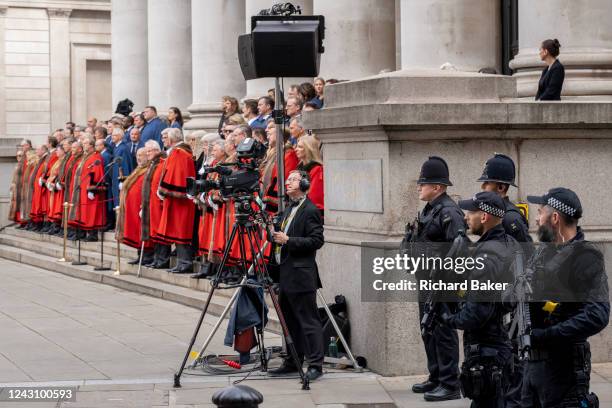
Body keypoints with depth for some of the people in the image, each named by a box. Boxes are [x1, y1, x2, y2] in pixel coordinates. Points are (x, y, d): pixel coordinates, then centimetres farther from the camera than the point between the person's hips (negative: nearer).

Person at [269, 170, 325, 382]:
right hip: (285, 275, 9)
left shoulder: (310, 211, -10)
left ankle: (315, 365, -6)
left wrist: (288, 240, -20)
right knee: (290, 321, 13)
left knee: (308, 321, -7)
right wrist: (277, 237, 8)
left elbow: (316, 241, -17)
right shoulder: (288, 209, 18)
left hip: (301, 276, -9)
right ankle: (292, 362, 21)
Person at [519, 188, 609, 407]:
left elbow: (597, 316, -21)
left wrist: (541, 337, -22)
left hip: (564, 365, -8)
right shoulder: (543, 251, 14)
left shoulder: (586, 257, -11)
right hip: (532, 361, 8)